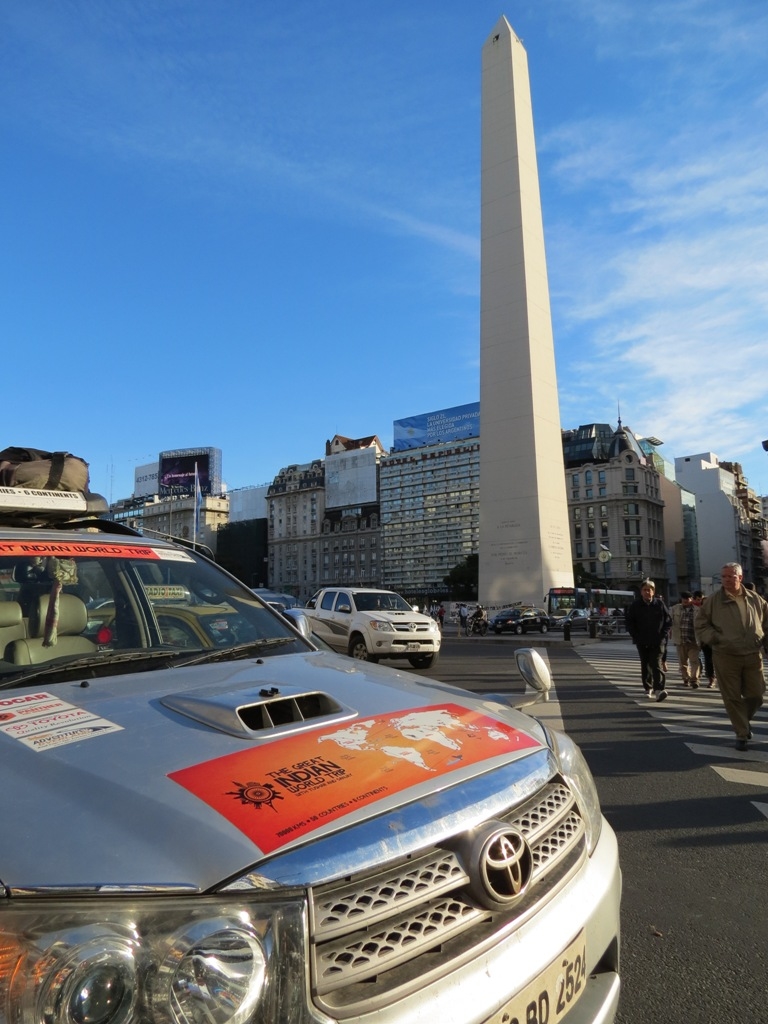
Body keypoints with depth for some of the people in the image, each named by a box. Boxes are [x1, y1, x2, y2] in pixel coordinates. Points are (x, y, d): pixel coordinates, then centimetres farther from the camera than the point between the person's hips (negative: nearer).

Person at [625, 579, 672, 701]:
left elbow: (668, 620, 5)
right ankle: (648, 688, 25)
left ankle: (659, 689, -17)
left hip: (657, 641, -2)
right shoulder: (635, 605, 0)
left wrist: (663, 635, -3)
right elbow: (629, 622, 5)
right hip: (642, 642, 2)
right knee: (645, 665, 12)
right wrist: (636, 637, -3)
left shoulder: (660, 604, -2)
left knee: (656, 664, -12)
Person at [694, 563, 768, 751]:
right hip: (726, 657, -3)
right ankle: (741, 734, 17)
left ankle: (745, 720, 39)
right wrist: (716, 639, -13)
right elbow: (700, 624, -2)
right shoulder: (713, 600, -6)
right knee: (732, 697, 2)